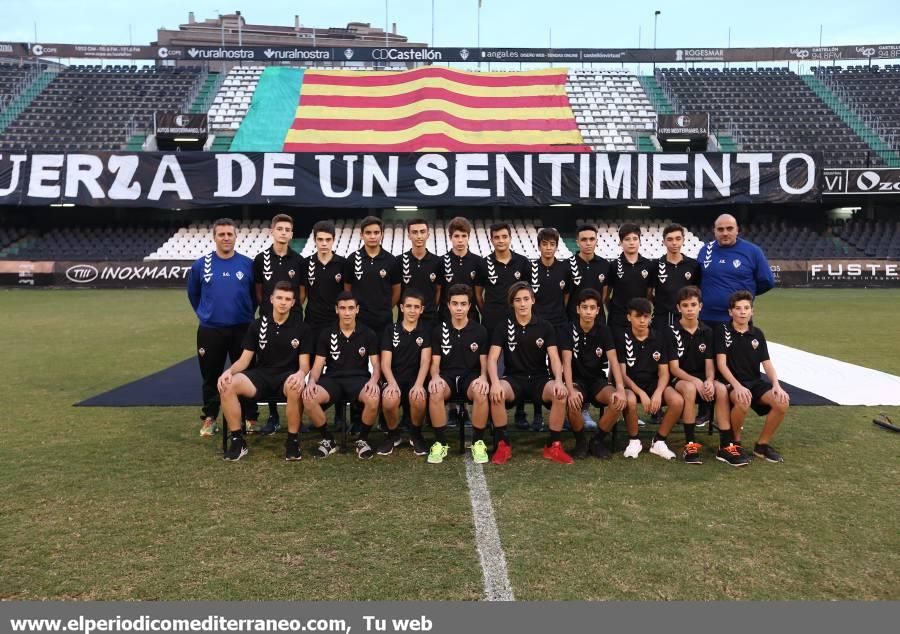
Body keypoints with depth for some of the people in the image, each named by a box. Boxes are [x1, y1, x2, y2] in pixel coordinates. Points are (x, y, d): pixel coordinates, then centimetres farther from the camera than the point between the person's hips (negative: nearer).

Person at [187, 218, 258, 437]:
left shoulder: (248, 264, -3)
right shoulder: (201, 265, -1)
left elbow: (256, 294, 9)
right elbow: (193, 294, 14)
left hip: (242, 330, -1)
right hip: (210, 331, 1)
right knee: (211, 376, 11)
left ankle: (250, 418, 17)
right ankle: (209, 417, 25)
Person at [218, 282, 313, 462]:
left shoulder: (301, 327, 1)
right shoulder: (258, 325, 6)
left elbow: (304, 363, -2)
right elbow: (245, 359, 6)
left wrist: (301, 374, -28)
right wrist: (229, 370, -17)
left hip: (288, 376, -2)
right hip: (261, 375, 3)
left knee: (296, 388, -40)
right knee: (226, 385, -26)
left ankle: (293, 440, -18)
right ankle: (237, 440, -13)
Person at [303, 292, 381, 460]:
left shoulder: (368, 334, 6)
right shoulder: (326, 334, 8)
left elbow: (376, 364, 4)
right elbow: (318, 364, 5)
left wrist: (373, 380, -19)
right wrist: (312, 381, -17)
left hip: (359, 378, -1)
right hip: (333, 379, 1)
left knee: (374, 399, -36)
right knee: (308, 398, -31)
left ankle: (363, 439, -7)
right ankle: (328, 439, -5)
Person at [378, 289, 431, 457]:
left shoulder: (426, 330, 7)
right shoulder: (390, 330, 7)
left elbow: (425, 360, -5)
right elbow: (385, 363, -1)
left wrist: (419, 384, -22)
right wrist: (392, 383, -20)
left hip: (415, 378, 0)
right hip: (394, 378, 0)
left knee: (419, 399, -34)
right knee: (389, 400, -33)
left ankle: (416, 435, -1)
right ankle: (393, 435, -1)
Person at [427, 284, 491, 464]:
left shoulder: (480, 330, 5)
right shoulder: (439, 330, 7)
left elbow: (484, 362, 4)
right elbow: (435, 362, 4)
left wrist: (483, 377, -19)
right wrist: (435, 376, -19)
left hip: (471, 376, 0)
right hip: (447, 376, 1)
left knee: (481, 392, -36)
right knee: (435, 392, -35)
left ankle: (478, 442, -16)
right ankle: (440, 443, -18)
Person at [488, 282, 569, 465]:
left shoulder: (545, 327, 2)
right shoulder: (504, 327, 0)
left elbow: (554, 358, -6)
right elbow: (492, 358, -8)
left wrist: (559, 380, -27)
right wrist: (495, 382, -28)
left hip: (539, 378, 1)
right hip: (513, 378, 0)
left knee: (560, 393, -30)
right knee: (496, 394, -34)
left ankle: (554, 446, -13)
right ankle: (503, 445, -16)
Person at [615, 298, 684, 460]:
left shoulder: (658, 339, 3)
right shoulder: (622, 338, -5)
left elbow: (664, 373, 0)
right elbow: (622, 373, -9)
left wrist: (658, 392, -20)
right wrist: (641, 393, -22)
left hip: (654, 383, 3)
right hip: (630, 384, -3)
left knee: (678, 401, -27)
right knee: (630, 401, -38)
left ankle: (658, 441, -4)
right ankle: (634, 441, -9)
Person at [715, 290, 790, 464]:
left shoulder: (757, 334, 10)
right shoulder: (723, 331, -3)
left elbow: (767, 363, 7)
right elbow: (721, 363, -10)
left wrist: (776, 385, -12)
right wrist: (737, 385, -25)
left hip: (755, 381, 5)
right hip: (732, 382, -5)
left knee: (782, 402, -22)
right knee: (743, 402, -38)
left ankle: (762, 444, -1)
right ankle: (734, 442, -9)